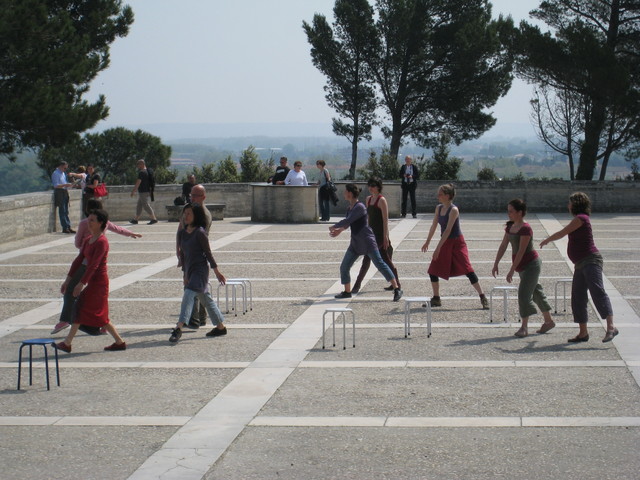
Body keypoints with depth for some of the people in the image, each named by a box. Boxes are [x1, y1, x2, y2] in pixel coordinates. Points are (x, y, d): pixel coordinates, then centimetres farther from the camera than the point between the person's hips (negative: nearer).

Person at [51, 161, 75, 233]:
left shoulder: (63, 173, 18)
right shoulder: (55, 173, -11)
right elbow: (56, 185, -18)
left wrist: (69, 185, 11)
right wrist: (65, 185, -24)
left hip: (65, 192, 9)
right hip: (59, 192, -9)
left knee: (66, 211, 10)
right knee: (62, 211, -7)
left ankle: (68, 227, 13)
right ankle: (65, 228, -6)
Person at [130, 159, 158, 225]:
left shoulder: (142, 172, -17)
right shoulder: (147, 171, 14)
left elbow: (138, 182, -20)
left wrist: (133, 191, -16)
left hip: (143, 192, -10)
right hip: (147, 191, 10)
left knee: (146, 206, -8)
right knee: (139, 206, 15)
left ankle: (154, 219, -10)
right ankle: (135, 219, 20)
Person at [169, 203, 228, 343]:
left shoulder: (200, 233, -13)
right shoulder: (182, 233, 8)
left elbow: (208, 253, -9)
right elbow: (182, 253, 13)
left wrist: (217, 271, -4)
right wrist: (185, 274, 11)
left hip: (200, 269, -8)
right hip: (190, 270, 8)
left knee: (188, 295, -20)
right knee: (206, 299, 15)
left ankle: (179, 328, -26)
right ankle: (221, 327, 26)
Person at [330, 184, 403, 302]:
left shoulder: (360, 207, -16)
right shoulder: (349, 208, 12)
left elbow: (348, 221, -21)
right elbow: (348, 223, 25)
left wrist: (334, 227, -7)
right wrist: (340, 230, 6)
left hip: (367, 241, -9)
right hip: (355, 243, 9)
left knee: (380, 264, -12)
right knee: (344, 267, 8)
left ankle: (397, 289, -12)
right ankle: (347, 292, 23)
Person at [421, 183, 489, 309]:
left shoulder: (454, 210, -19)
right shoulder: (439, 208, 5)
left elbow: (448, 230, -23)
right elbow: (434, 226, 14)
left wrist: (438, 247, -26)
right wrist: (427, 242, 18)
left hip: (457, 243, -8)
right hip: (445, 243, 8)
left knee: (467, 270, -12)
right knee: (433, 270, 4)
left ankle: (483, 298, -5)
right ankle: (436, 299, 16)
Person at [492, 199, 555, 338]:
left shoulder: (525, 229, -20)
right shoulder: (510, 227, 6)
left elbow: (521, 251, -23)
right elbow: (503, 246, 9)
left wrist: (512, 270, -25)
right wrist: (496, 264, 3)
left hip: (531, 264, -9)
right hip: (523, 267, 9)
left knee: (524, 293, -14)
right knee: (536, 292, 16)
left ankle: (524, 327, -10)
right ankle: (548, 321, 27)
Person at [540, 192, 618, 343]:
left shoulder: (581, 218, -9)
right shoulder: (580, 219, 21)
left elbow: (562, 233, -7)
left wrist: (546, 240, 9)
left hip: (590, 261, -11)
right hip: (581, 265, 11)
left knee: (597, 292, -22)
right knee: (578, 298, 10)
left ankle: (611, 327, -33)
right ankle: (583, 333, 16)